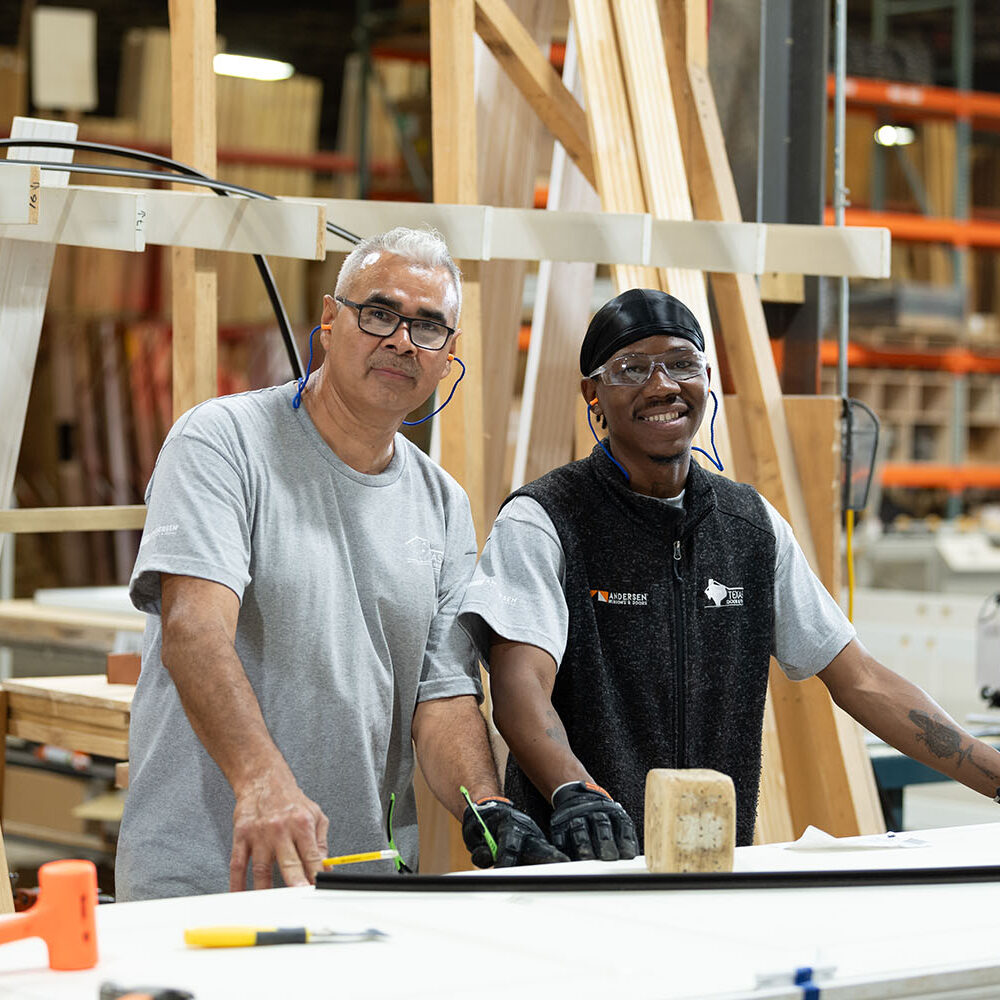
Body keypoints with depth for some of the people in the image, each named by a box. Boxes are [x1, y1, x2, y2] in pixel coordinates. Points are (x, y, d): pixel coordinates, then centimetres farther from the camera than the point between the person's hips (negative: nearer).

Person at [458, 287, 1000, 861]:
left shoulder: (753, 524, 13)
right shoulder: (540, 522, -2)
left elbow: (857, 680, 15)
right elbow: (521, 685, -16)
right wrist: (573, 792, -36)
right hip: (576, 863, -4)